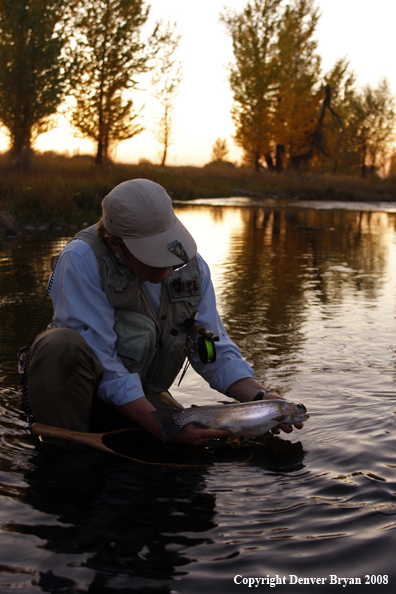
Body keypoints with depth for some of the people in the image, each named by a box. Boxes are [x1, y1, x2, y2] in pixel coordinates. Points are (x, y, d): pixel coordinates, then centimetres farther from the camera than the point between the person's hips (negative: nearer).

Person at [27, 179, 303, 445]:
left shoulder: (191, 264, -6)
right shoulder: (82, 260, -24)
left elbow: (214, 350, -2)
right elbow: (100, 363, -28)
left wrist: (261, 396, -18)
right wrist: (163, 428, -34)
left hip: (143, 395, 5)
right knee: (63, 344, -36)